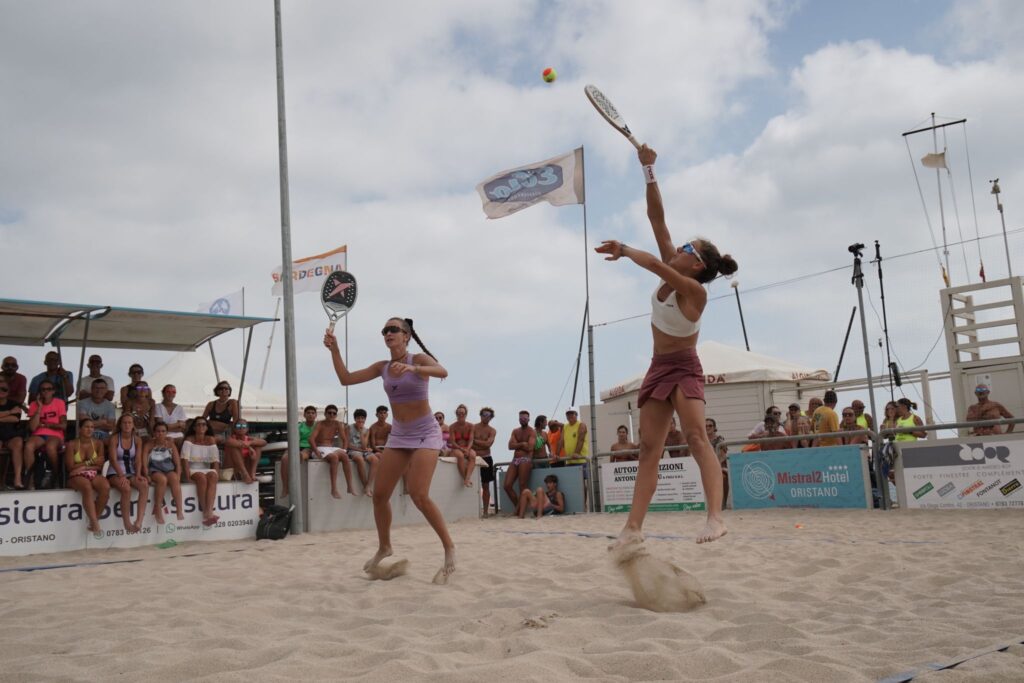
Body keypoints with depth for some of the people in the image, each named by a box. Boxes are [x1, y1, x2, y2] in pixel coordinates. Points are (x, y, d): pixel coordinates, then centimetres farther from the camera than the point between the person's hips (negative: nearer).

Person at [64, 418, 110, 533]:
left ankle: (94, 518, -18)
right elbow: (71, 467, -5)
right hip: (76, 477, -3)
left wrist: (83, 466, -8)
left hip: (93, 475, 3)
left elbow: (100, 466, 5)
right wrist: (91, 462, -6)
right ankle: (95, 522, -41)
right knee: (87, 487, -39)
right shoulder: (72, 444, -1)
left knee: (106, 487, -32)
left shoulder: (98, 443, 8)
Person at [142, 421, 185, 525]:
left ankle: (179, 509, -37)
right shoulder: (149, 445, 2)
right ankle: (157, 509, -27)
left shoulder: (171, 445, 9)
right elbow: (144, 464, -5)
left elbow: (178, 464, 6)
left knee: (174, 479, -33)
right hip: (155, 471, -2)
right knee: (162, 479, -35)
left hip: (169, 470, 2)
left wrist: (178, 476, -9)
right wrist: (147, 477, -20)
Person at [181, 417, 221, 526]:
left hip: (207, 469, 2)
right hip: (193, 470, -2)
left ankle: (209, 512, -47)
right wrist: (187, 474, -21)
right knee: (202, 477, -35)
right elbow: (185, 458, -9)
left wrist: (217, 473, -14)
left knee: (212, 476, -33)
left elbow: (215, 459, 0)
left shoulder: (211, 440, 9)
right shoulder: (189, 439, 3)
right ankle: (206, 513, -37)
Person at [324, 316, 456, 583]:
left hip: (425, 433, -6)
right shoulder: (382, 367, 6)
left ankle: (449, 549, -7)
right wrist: (334, 350, -9)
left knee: (418, 495, -20)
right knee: (379, 494, 4)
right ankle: (384, 548, 25)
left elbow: (442, 372, -32)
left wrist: (411, 368, -48)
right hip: (398, 435, 6)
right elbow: (346, 379, 3)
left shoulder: (418, 359, -11)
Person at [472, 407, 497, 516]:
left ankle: (486, 510, 8)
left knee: (485, 486, 5)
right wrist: (482, 444, -12)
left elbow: (488, 444, -11)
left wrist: (475, 441, -8)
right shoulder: (473, 427, 3)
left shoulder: (492, 431, 4)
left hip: (486, 459, 1)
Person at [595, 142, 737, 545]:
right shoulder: (672, 276, 1)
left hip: (684, 369, -7)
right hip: (658, 368, 7)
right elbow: (656, 217, -3)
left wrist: (624, 250, -17)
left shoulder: (695, 290, -16)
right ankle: (634, 527, -1)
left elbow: (655, 265, -31)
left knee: (696, 436, -26)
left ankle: (716, 518, -34)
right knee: (649, 448, 1)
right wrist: (649, 171, -6)